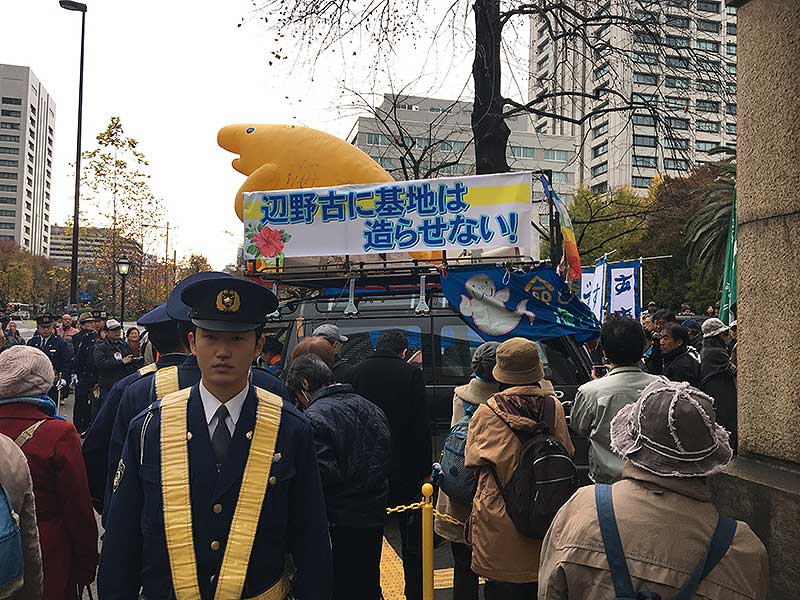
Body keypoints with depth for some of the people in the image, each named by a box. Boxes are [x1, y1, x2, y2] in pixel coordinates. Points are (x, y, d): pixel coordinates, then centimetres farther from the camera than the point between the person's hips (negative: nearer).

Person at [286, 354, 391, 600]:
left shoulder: (313, 417, -18)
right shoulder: (371, 408, 5)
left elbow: (325, 475, -23)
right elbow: (387, 461, 10)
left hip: (339, 526, -7)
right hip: (374, 518, 7)